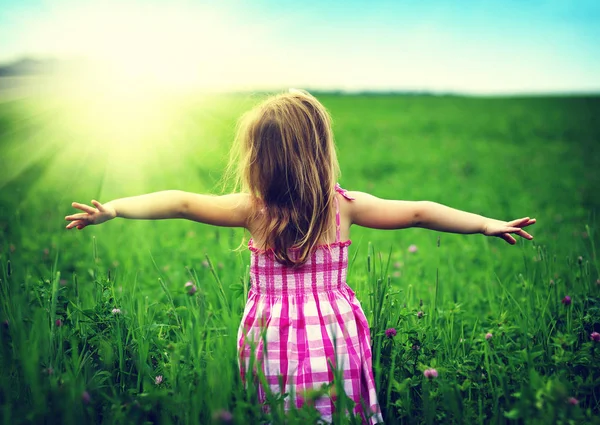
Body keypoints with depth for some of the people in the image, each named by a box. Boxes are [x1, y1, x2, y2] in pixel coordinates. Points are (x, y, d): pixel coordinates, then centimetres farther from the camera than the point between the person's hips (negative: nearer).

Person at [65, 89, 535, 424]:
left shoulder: (252, 209, -9)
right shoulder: (345, 205, -5)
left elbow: (180, 202, -10)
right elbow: (418, 213, -1)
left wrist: (113, 208, -3)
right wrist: (488, 224, 6)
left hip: (273, 337, -1)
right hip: (335, 334, 1)